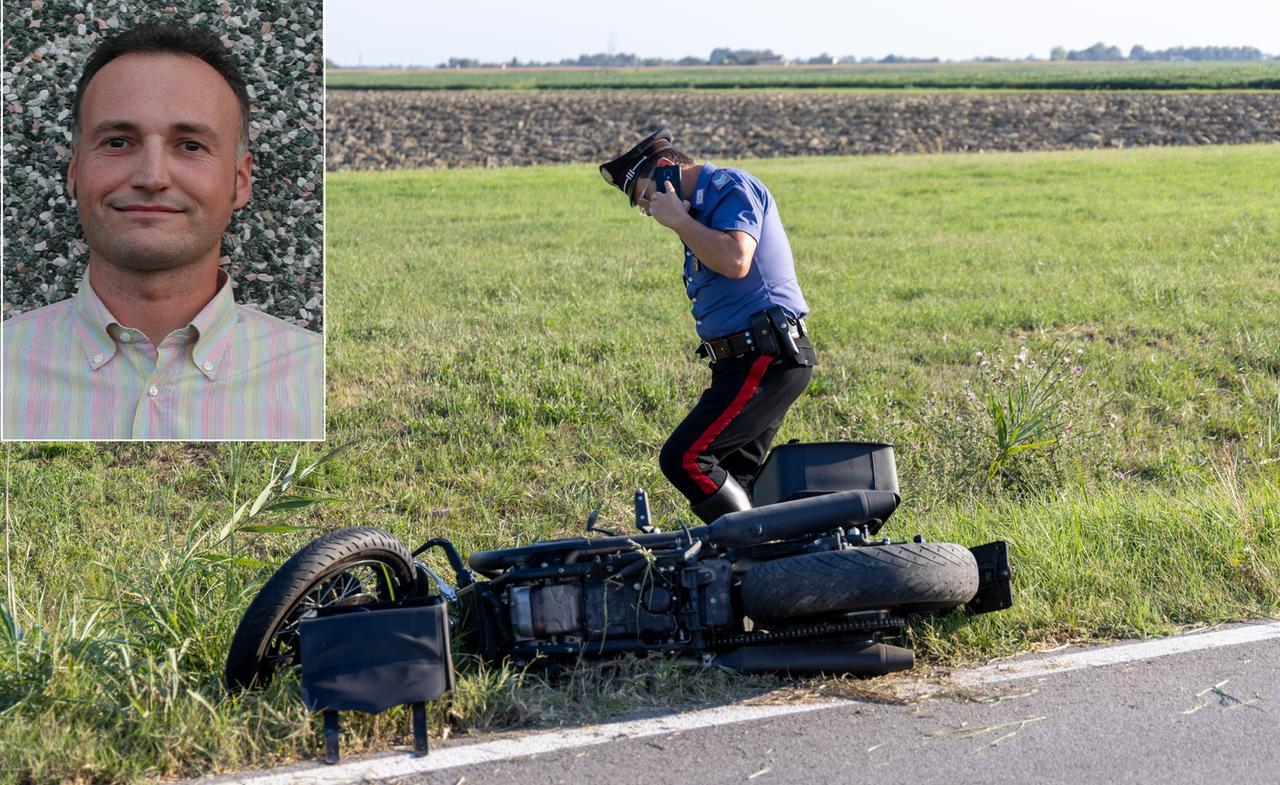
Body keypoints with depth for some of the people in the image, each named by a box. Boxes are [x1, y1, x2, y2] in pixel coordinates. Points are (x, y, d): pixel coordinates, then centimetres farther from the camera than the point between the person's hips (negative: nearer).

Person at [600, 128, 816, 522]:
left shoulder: (731, 187, -9)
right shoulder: (702, 204, 21)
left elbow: (735, 261, -25)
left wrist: (679, 220, -15)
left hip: (765, 359, -11)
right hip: (752, 361, 11)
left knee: (684, 458, -18)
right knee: (730, 479, 9)